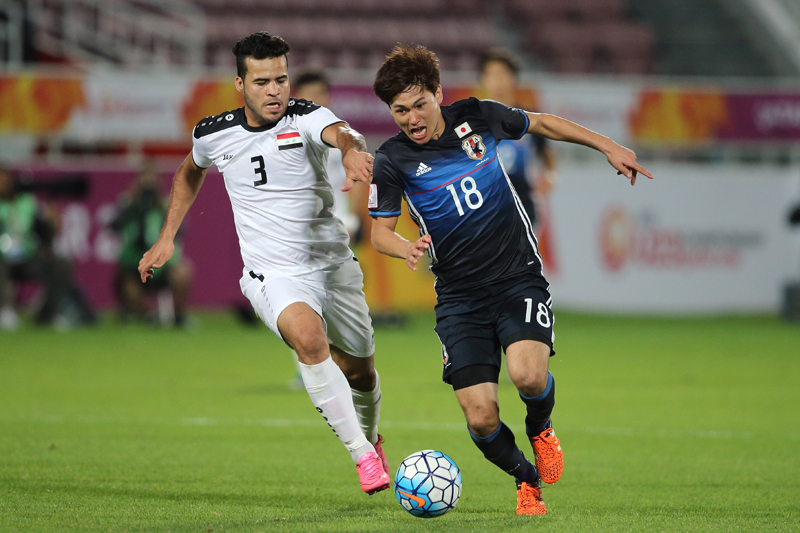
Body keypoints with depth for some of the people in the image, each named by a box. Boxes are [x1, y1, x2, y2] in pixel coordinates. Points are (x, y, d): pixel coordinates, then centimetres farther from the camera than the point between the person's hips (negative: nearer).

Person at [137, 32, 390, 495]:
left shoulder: (306, 118, -11)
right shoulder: (213, 135, -2)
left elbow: (342, 134, -36)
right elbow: (191, 173, 22)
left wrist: (353, 150, -60)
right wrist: (166, 239, 18)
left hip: (333, 263, 1)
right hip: (274, 276, -1)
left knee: (360, 372, 14)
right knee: (309, 337, -33)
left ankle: (370, 437, 50)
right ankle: (364, 456, -29)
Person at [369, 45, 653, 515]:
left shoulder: (477, 117, -2)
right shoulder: (393, 160, -6)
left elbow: (539, 123, 16)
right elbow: (381, 231, 2)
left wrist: (608, 146, 16)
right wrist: (405, 248, -21)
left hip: (519, 277, 0)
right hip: (459, 295, 0)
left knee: (528, 374, -27)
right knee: (480, 416, -12)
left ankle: (540, 429, 9)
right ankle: (527, 481, 19)